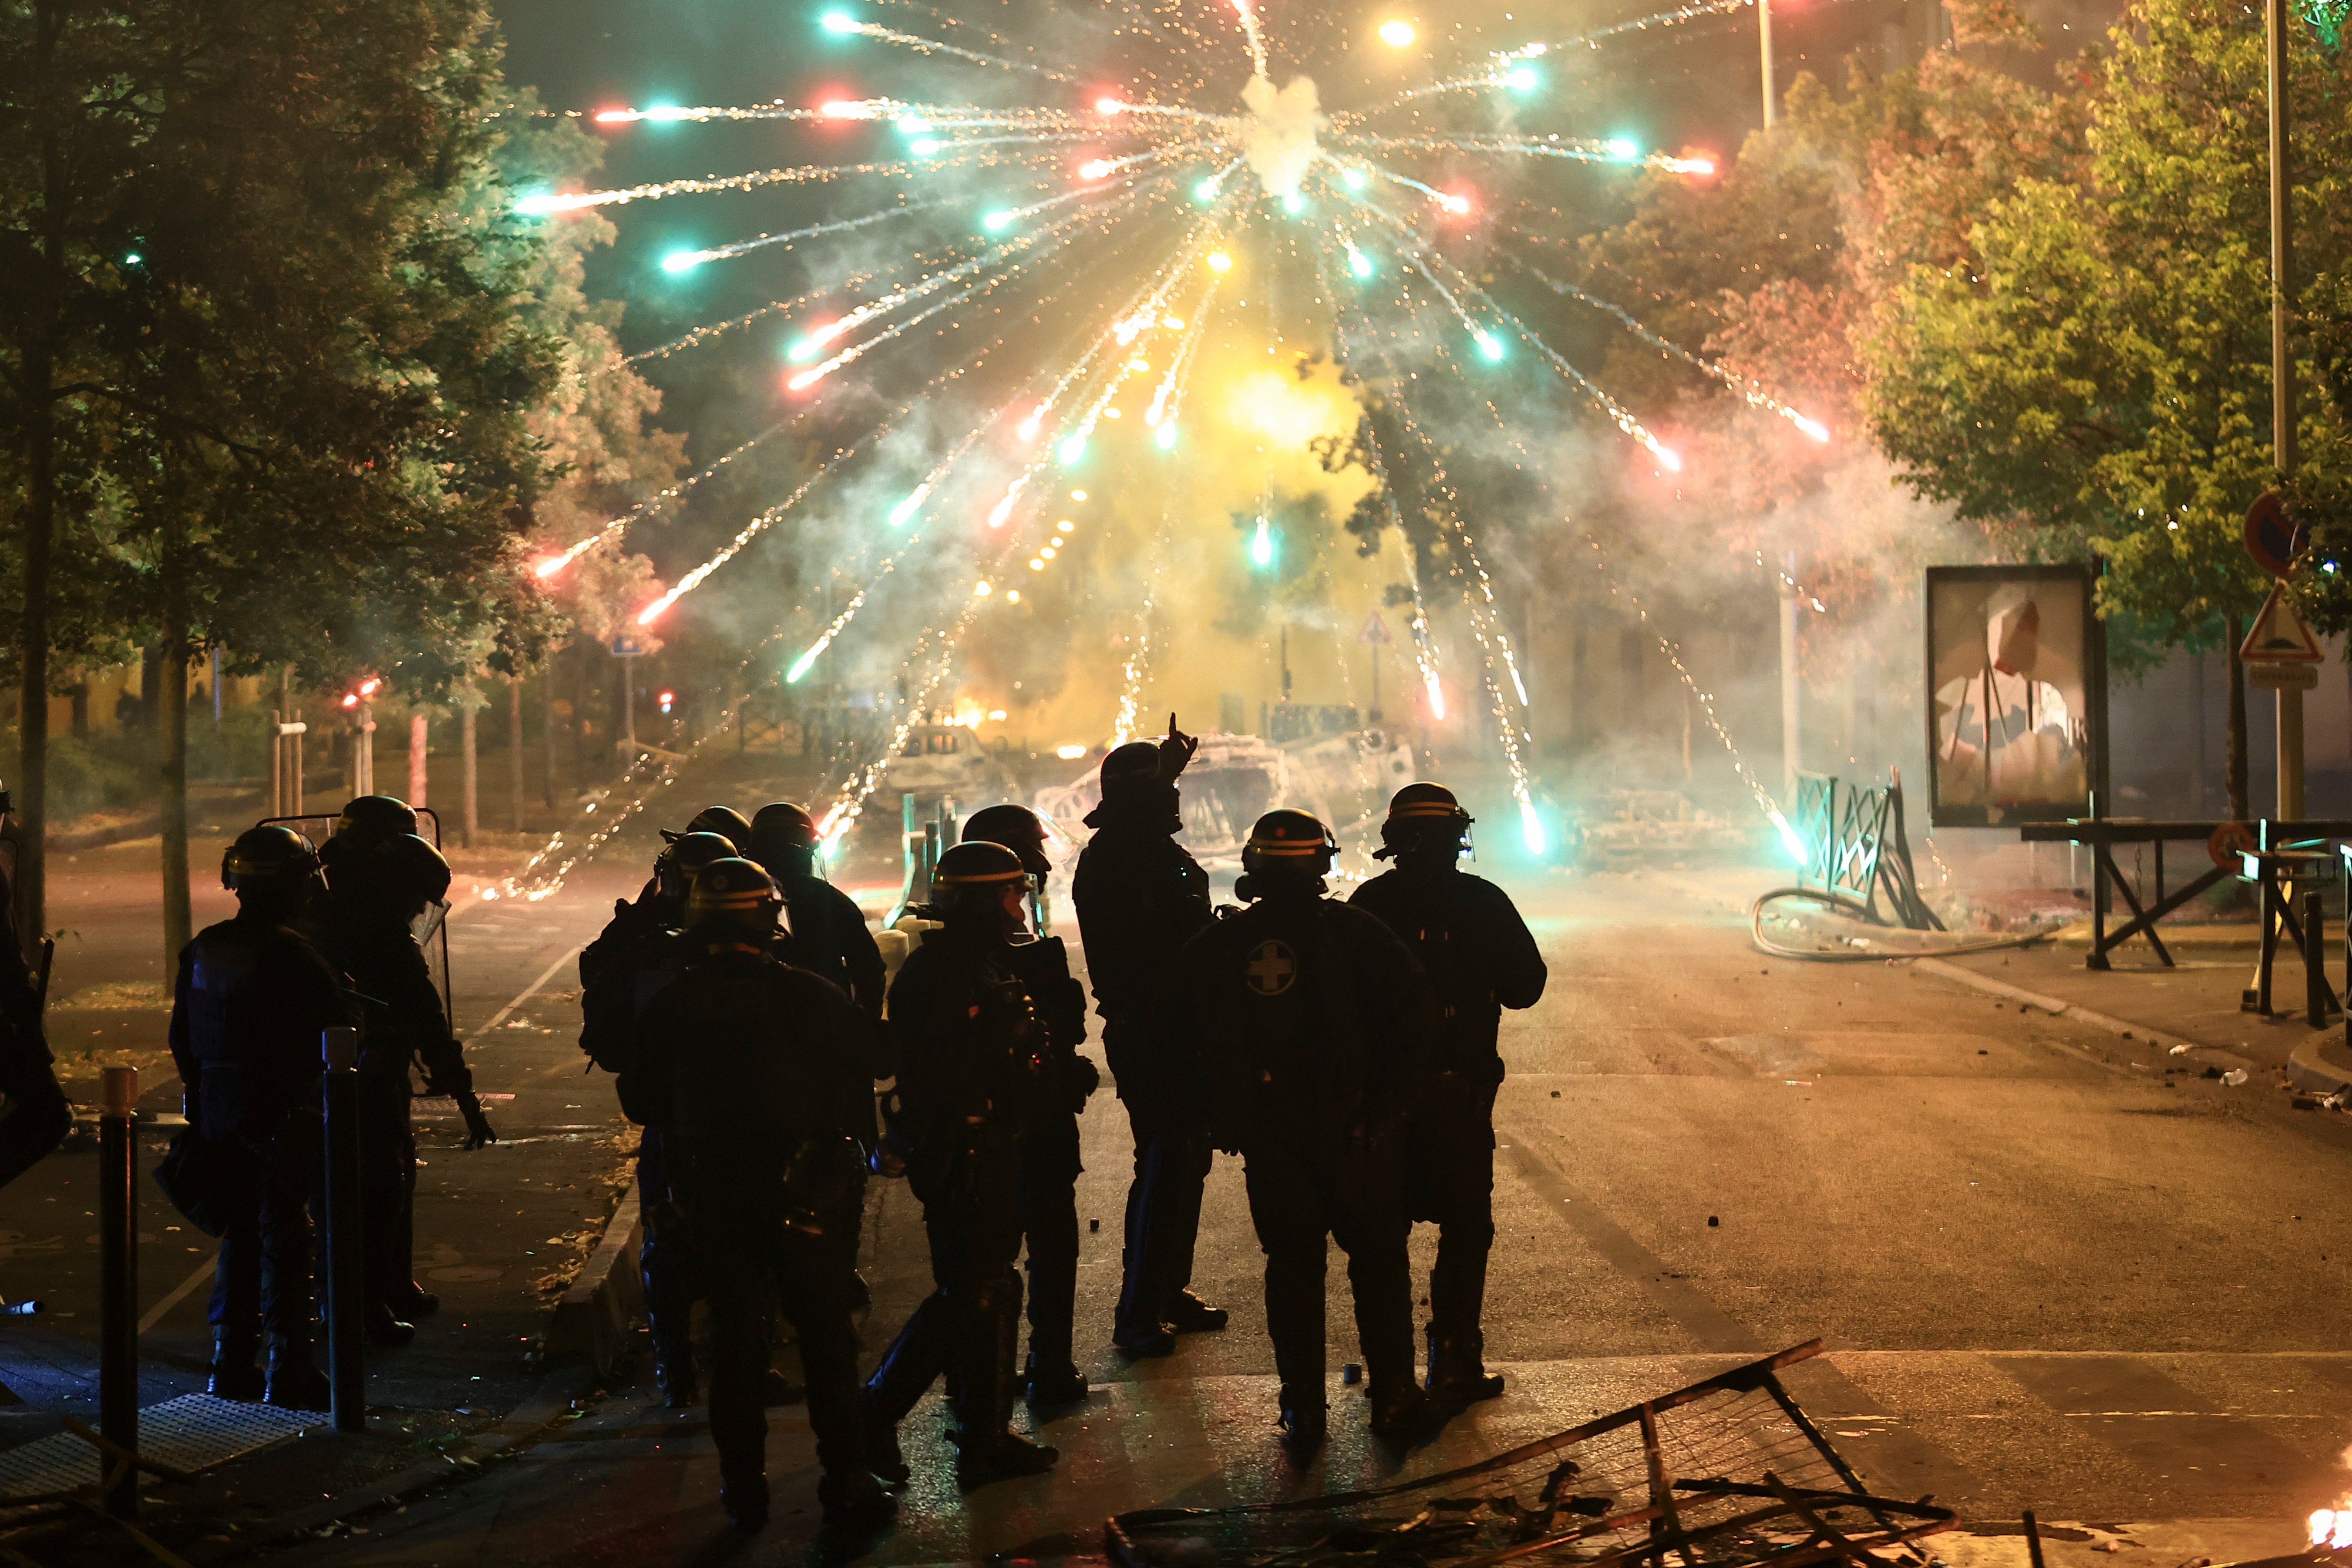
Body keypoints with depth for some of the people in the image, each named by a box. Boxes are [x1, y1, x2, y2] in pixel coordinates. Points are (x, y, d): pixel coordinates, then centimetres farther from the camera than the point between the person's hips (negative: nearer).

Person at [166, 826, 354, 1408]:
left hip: (218, 1115, 7)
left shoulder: (203, 950, 6)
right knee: (286, 1239, -1)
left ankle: (232, 1360, 18)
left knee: (241, 1234, 16)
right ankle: (289, 1370, 0)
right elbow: (342, 1026, -13)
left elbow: (182, 1037, 14)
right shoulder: (291, 954, -17)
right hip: (283, 1118, -6)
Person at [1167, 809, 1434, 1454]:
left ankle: (1302, 1409, 13)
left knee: (1291, 1262, 11)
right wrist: (1394, 1099, -3)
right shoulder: (1357, 933, -7)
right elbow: (1411, 1014, -12)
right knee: (1378, 1257, 12)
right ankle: (1392, 1398, 15)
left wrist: (1223, 1110, 12)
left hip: (1267, 1136, 2)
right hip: (1356, 1129, -2)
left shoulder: (1217, 947, 1)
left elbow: (1183, 1037, 5)